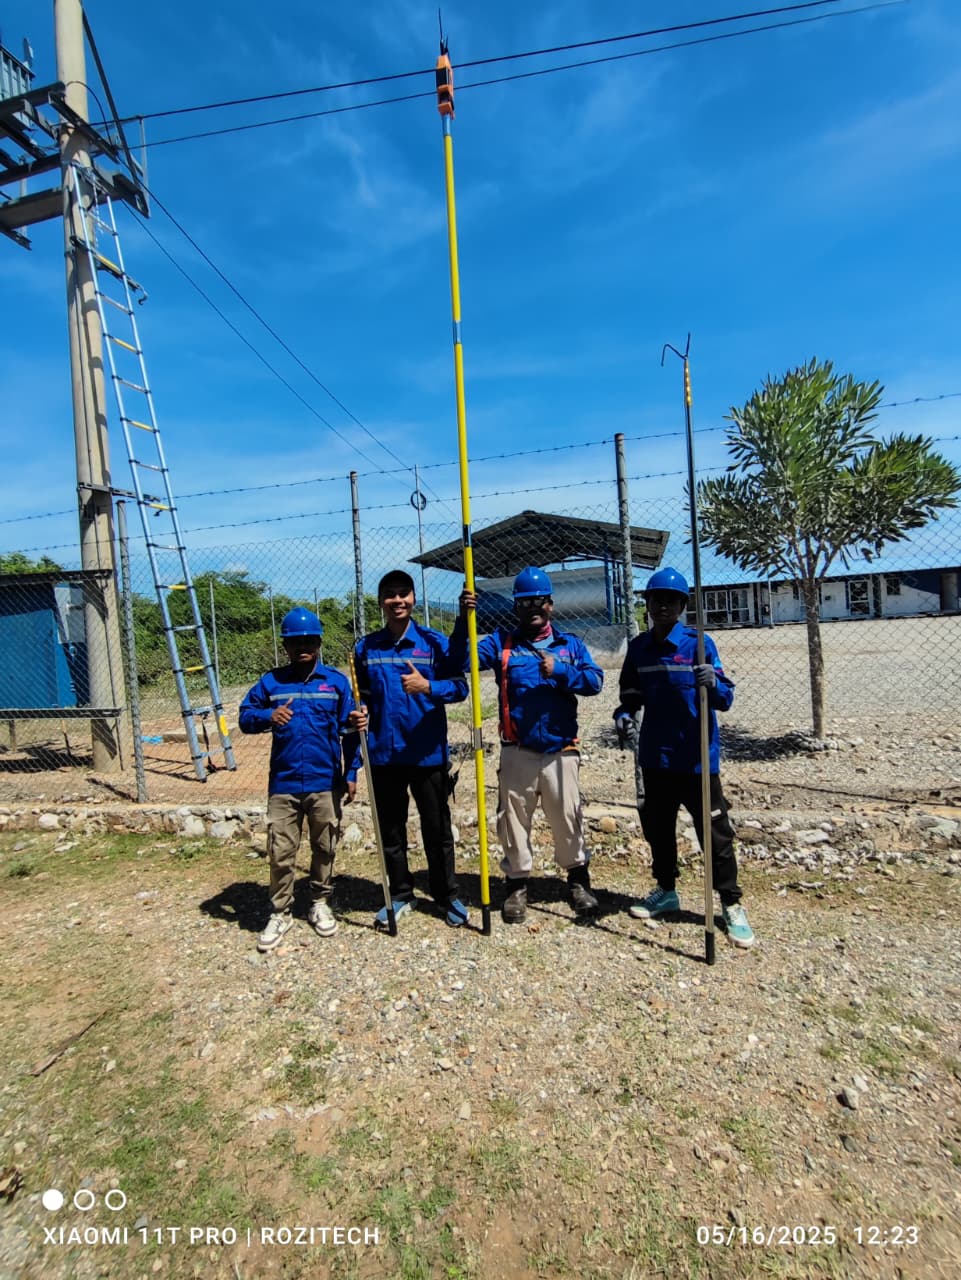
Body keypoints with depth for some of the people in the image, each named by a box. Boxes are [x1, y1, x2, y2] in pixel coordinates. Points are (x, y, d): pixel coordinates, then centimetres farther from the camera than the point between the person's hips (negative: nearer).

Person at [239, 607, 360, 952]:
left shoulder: (337, 681, 1)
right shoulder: (271, 682, 3)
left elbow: (350, 730, 3)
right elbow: (245, 717, 4)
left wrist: (351, 773, 1)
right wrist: (267, 716, -18)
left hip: (326, 784, 0)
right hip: (283, 784, 0)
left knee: (325, 848, 14)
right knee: (281, 852, 6)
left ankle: (320, 904, 34)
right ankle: (280, 913, 25)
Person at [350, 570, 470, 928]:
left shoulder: (434, 641, -4)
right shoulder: (365, 647, 4)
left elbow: (460, 686, -8)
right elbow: (362, 696, 13)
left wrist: (427, 687, -25)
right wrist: (359, 714, -8)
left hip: (429, 752, -2)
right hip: (383, 754, 3)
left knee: (437, 829, 10)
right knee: (390, 831, 15)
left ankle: (447, 895, 29)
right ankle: (400, 895, 34)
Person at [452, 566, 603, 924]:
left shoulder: (570, 644, 6)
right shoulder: (501, 642, 3)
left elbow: (594, 681, -5)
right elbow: (462, 660, -11)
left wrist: (559, 671, -19)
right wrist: (463, 620, -25)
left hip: (560, 752, 1)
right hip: (516, 753, 0)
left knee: (568, 819, 11)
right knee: (514, 820, 10)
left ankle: (578, 878, 34)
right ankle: (517, 884, 29)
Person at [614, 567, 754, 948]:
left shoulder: (699, 643, -10)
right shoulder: (638, 647, 3)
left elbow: (725, 698, -15)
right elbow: (630, 695, 12)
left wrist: (713, 685, -36)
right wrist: (624, 716, -9)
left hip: (697, 757, -5)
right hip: (655, 756, 5)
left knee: (714, 831, 5)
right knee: (657, 827, 18)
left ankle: (732, 905, 24)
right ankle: (665, 891, 39)